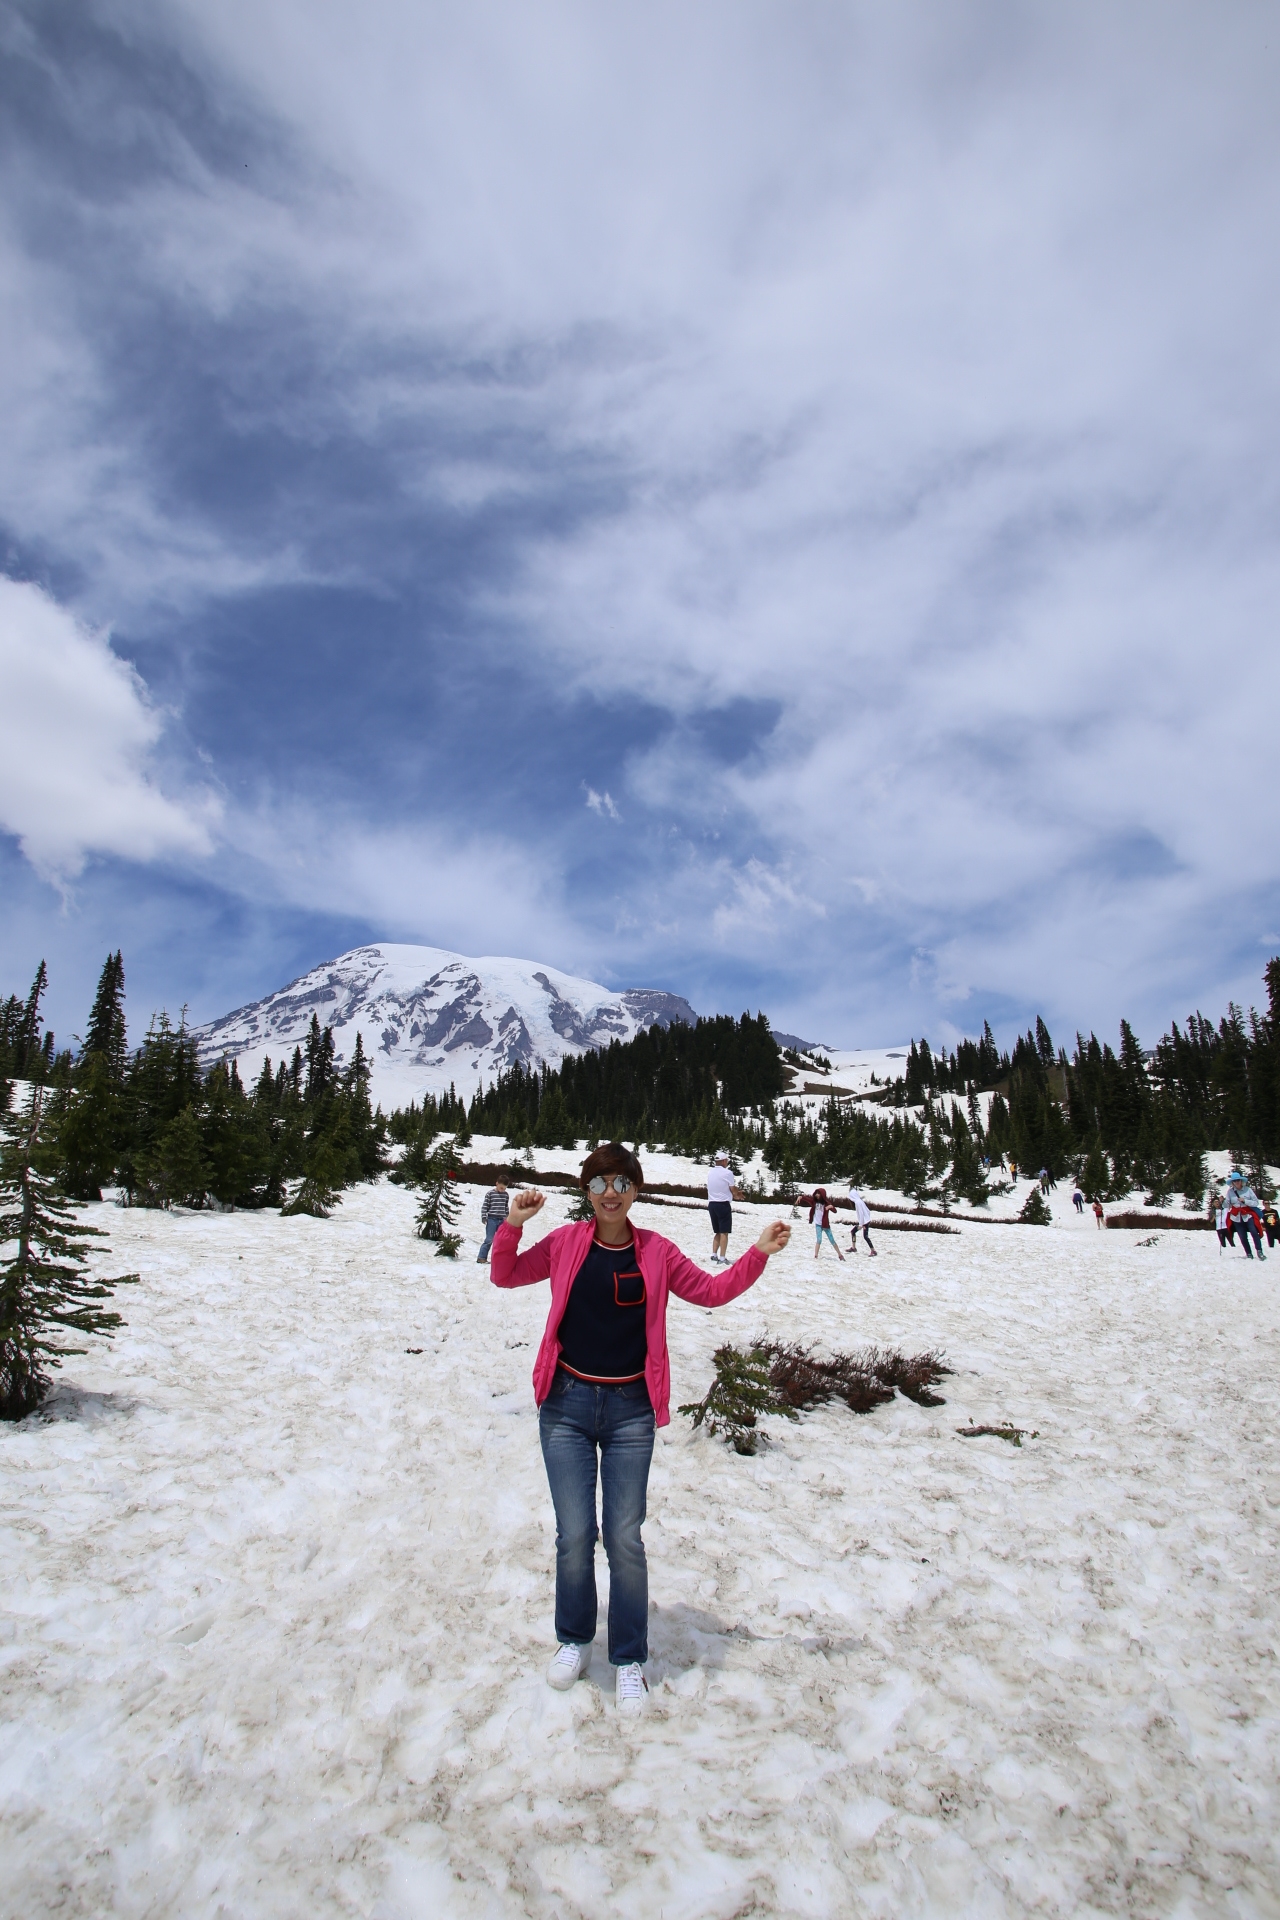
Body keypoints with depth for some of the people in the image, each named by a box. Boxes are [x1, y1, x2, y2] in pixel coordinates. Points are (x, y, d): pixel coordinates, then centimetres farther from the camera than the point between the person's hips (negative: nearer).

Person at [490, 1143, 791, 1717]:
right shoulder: (566, 1242, -3)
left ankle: (629, 1659, 26)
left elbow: (712, 1291, 7)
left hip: (630, 1410, 0)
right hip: (567, 1403, 0)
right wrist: (513, 1226, -12)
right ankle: (574, 1639, 33)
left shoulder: (655, 1252, -2)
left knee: (624, 1539, 7)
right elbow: (505, 1275, 6)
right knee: (574, 1535, 7)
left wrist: (759, 1253, -4)